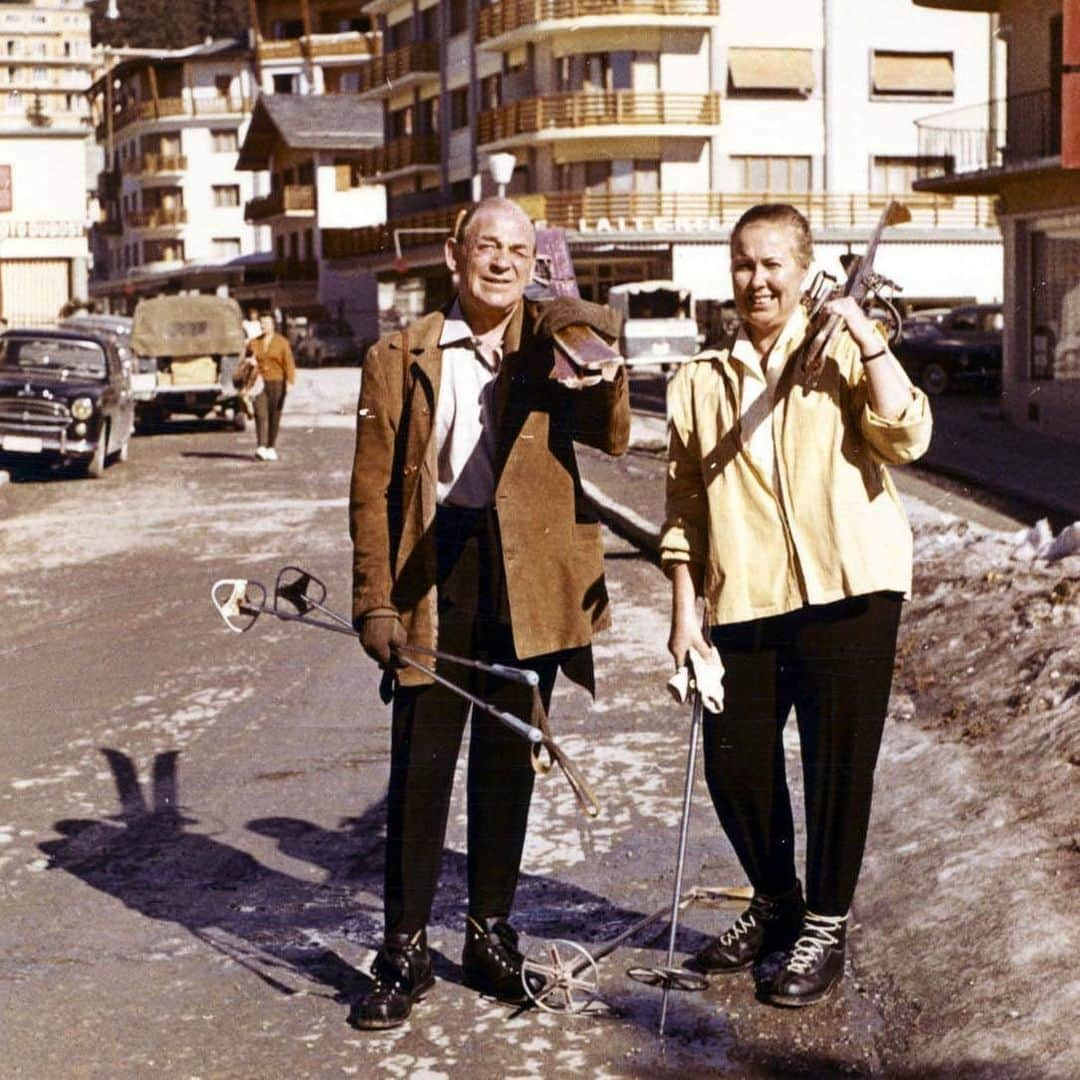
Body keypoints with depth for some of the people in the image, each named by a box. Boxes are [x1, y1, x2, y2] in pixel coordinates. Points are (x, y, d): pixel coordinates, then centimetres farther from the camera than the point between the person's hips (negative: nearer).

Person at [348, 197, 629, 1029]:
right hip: (433, 575, -2)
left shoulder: (554, 342, 7)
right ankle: (405, 951, 10)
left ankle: (491, 933, 26)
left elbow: (612, 439, -7)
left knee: (508, 761, 12)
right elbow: (373, 489, 2)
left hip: (530, 576, 2)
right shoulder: (400, 358, 4)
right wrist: (375, 601, -5)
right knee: (421, 764, -1)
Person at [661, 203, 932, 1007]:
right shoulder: (701, 382, 13)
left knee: (838, 760, 1)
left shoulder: (840, 355, 4)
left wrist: (867, 337, -16)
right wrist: (685, 607, 7)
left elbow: (906, 438, -12)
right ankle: (776, 905, 31)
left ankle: (825, 928, 18)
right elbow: (685, 503, 13)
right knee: (734, 762, 6)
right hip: (742, 604, 4)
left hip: (846, 589, -3)